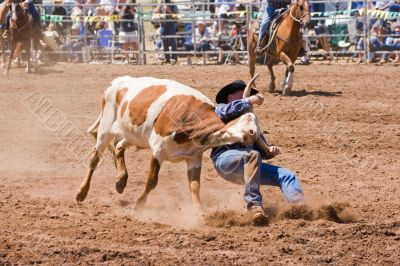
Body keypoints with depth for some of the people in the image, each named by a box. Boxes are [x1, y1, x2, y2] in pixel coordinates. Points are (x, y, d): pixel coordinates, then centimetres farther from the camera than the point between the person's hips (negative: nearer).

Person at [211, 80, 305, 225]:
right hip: (225, 159, -7)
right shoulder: (219, 109, 15)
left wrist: (270, 150, 3)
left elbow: (260, 148, 26)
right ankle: (255, 206, -45)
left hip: (246, 166, 7)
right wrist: (251, 100, -4)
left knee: (286, 175, -8)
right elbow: (229, 110, -13)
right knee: (252, 155, -37)